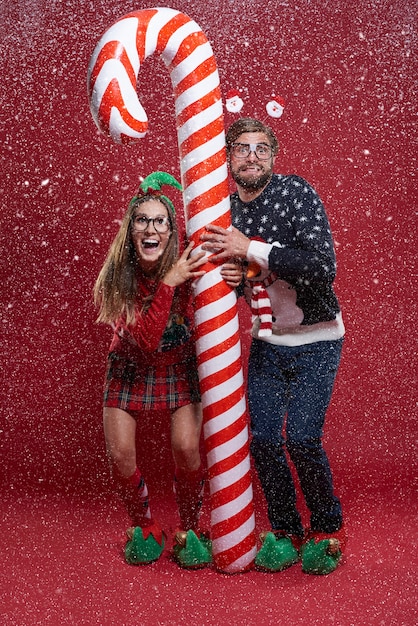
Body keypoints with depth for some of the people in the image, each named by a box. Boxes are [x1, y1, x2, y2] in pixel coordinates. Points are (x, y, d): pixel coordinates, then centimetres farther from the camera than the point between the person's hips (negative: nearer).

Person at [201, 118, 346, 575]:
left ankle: (328, 530, 13)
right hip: (266, 342, 5)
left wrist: (250, 249, -27)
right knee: (263, 438, -1)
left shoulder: (296, 193, -15)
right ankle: (285, 532, 20)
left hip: (315, 340, -5)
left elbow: (322, 267, -27)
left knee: (301, 438, -12)